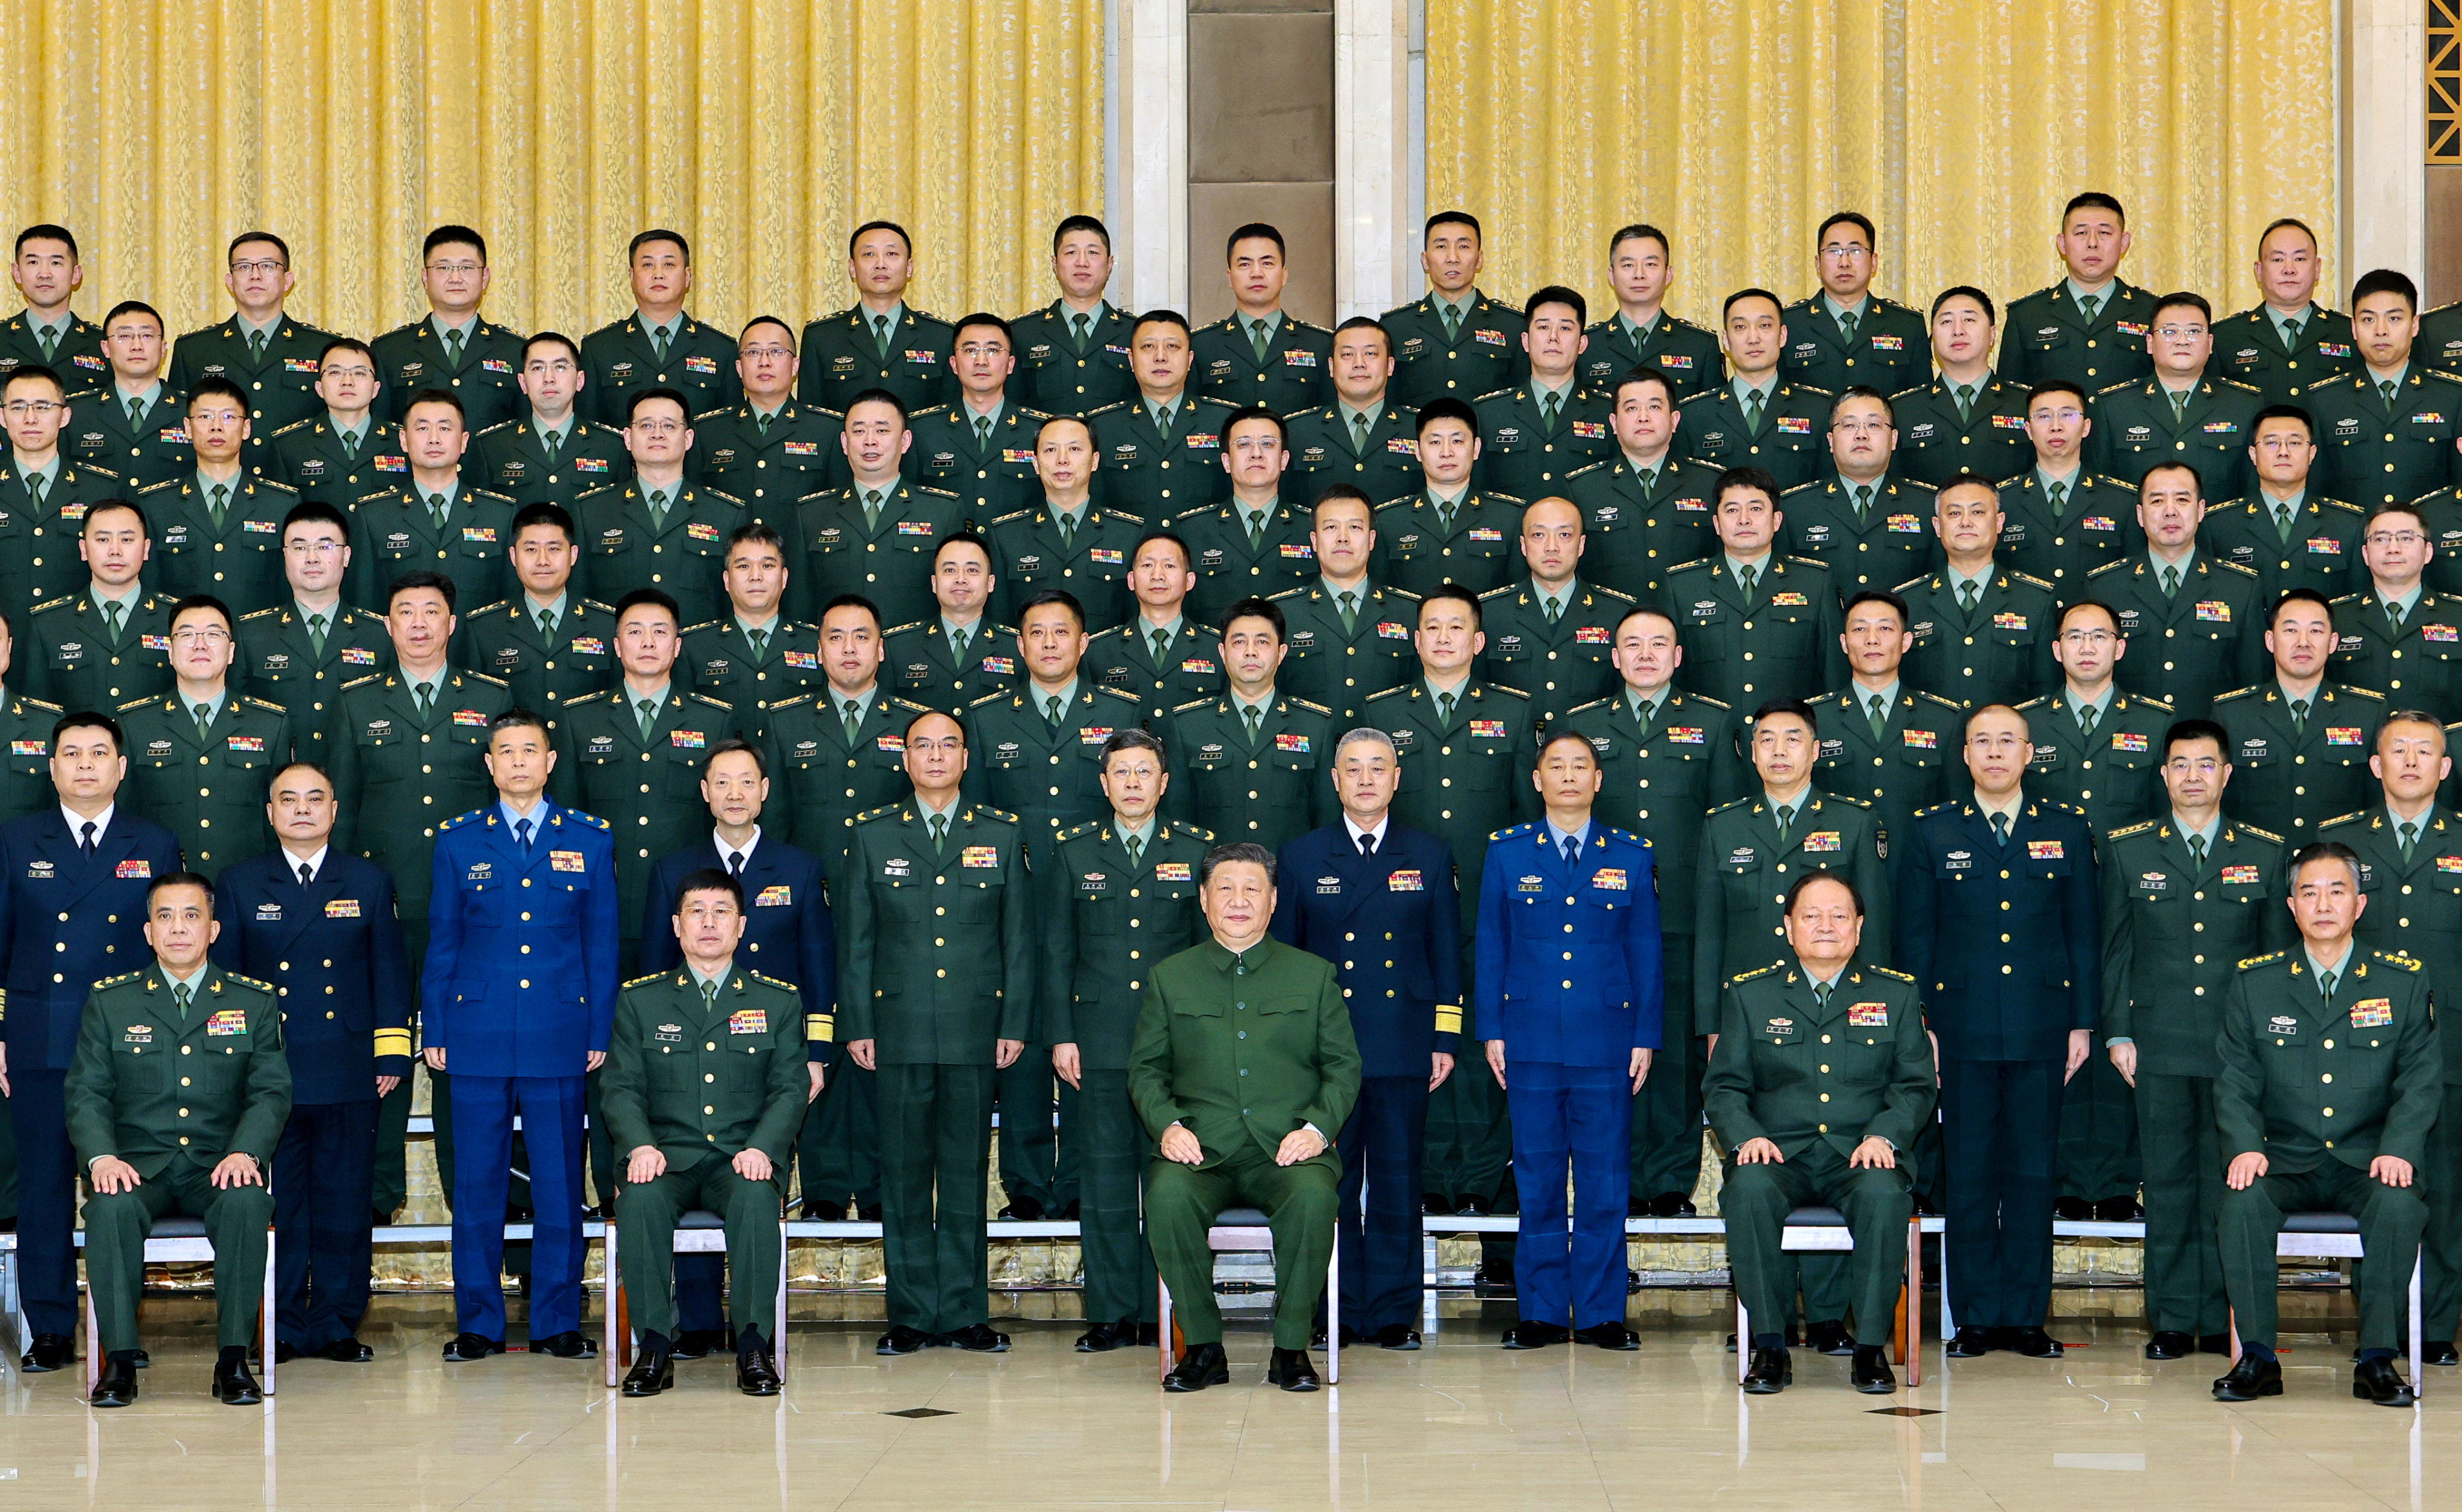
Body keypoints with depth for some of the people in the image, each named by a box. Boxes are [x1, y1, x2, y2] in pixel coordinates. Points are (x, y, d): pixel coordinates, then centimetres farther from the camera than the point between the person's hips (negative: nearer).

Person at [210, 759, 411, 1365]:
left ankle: (337, 1326, 9)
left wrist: (391, 1054, 2)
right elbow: (225, 978, 9)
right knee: (276, 1204, 1)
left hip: (349, 1074, 0)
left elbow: (390, 972, 9)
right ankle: (281, 1330, 8)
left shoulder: (369, 883, 10)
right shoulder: (239, 884, 9)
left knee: (344, 1201, 2)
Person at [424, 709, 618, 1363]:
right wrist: (434, 1033, 4)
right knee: (476, 1184, 2)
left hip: (560, 1038, 0)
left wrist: (599, 1032, 3)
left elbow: (602, 943, 8)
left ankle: (557, 1323, 9)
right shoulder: (457, 841, 7)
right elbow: (440, 943, 9)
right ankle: (477, 1324, 10)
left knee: (559, 1183, 1)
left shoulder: (590, 840, 7)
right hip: (477, 1036, 0)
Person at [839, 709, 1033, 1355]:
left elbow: (1019, 938, 8)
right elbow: (855, 940, 7)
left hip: (975, 1031, 0)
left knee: (967, 1172, 3)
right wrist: (856, 1027, 1)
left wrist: (1015, 1025, 2)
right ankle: (911, 1315, 7)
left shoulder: (1002, 836, 8)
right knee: (904, 1172, 2)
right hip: (898, 1030, 0)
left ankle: (964, 1314, 8)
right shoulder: (873, 836, 8)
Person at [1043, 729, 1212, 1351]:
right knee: (1104, 1179, 0)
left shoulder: (1197, 851, 7)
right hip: (1100, 1041, 0)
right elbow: (1056, 951, 9)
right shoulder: (1073, 851, 9)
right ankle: (1111, 1316, 6)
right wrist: (1061, 1036, 1)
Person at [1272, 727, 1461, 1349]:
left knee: (1398, 1185, 1)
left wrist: (1445, 1040, 3)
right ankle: (1336, 1314, 7)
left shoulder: (1430, 856, 10)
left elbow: (1447, 955, 10)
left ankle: (1393, 1314, 7)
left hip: (1404, 1049, 0)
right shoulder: (1299, 857, 9)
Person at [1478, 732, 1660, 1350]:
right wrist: (1491, 1032, 2)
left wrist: (1645, 1037, 3)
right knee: (1537, 1177, 2)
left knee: (1605, 1177, -1)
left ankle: (1601, 1313, 6)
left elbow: (1646, 952, 8)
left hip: (1606, 1040, 0)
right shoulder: (1508, 853, 7)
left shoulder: (1630, 856, 7)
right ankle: (1542, 1312, 9)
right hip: (1532, 1038, 0)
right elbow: (1490, 947, 8)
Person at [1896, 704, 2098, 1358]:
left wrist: (2082, 1023, 4)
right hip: (1963, 1032, -1)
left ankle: (2025, 1316, 10)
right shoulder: (1932, 834, 6)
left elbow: (2084, 935, 9)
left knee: (2032, 1173, 3)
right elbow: (1915, 939, 6)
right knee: (1969, 1174, 1)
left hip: (2042, 1033, 1)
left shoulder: (2067, 831, 9)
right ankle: (1975, 1318, 8)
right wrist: (1919, 1026, -1)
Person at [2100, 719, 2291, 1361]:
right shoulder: (2127, 850, 8)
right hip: (2161, 1047, 0)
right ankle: (2173, 1320, 8)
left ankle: (2223, 1320, 8)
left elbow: (2280, 953, 10)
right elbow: (2114, 949, 9)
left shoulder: (2265, 853, 7)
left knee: (2230, 1182, 1)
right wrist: (2117, 1033, 2)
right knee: (2167, 1181, 2)